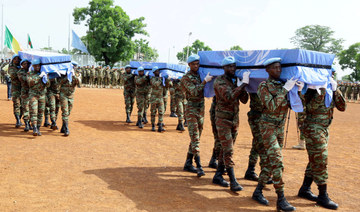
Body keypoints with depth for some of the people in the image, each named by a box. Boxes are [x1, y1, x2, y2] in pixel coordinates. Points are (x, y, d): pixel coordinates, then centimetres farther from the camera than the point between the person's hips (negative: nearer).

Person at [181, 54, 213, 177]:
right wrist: (205, 81, -22)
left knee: (196, 138, 10)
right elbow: (194, 92, -20)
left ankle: (188, 164, 20)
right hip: (191, 110, -7)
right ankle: (199, 167, -14)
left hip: (201, 109, 7)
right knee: (195, 139, -11)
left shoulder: (201, 75, 13)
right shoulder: (186, 78, -7)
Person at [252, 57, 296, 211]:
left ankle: (258, 191, 21)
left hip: (280, 127, 6)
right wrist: (285, 90, -23)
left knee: (271, 161, 9)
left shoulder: (284, 85, 8)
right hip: (268, 127, -6)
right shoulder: (263, 86, -9)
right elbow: (271, 107, -23)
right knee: (277, 161, -13)